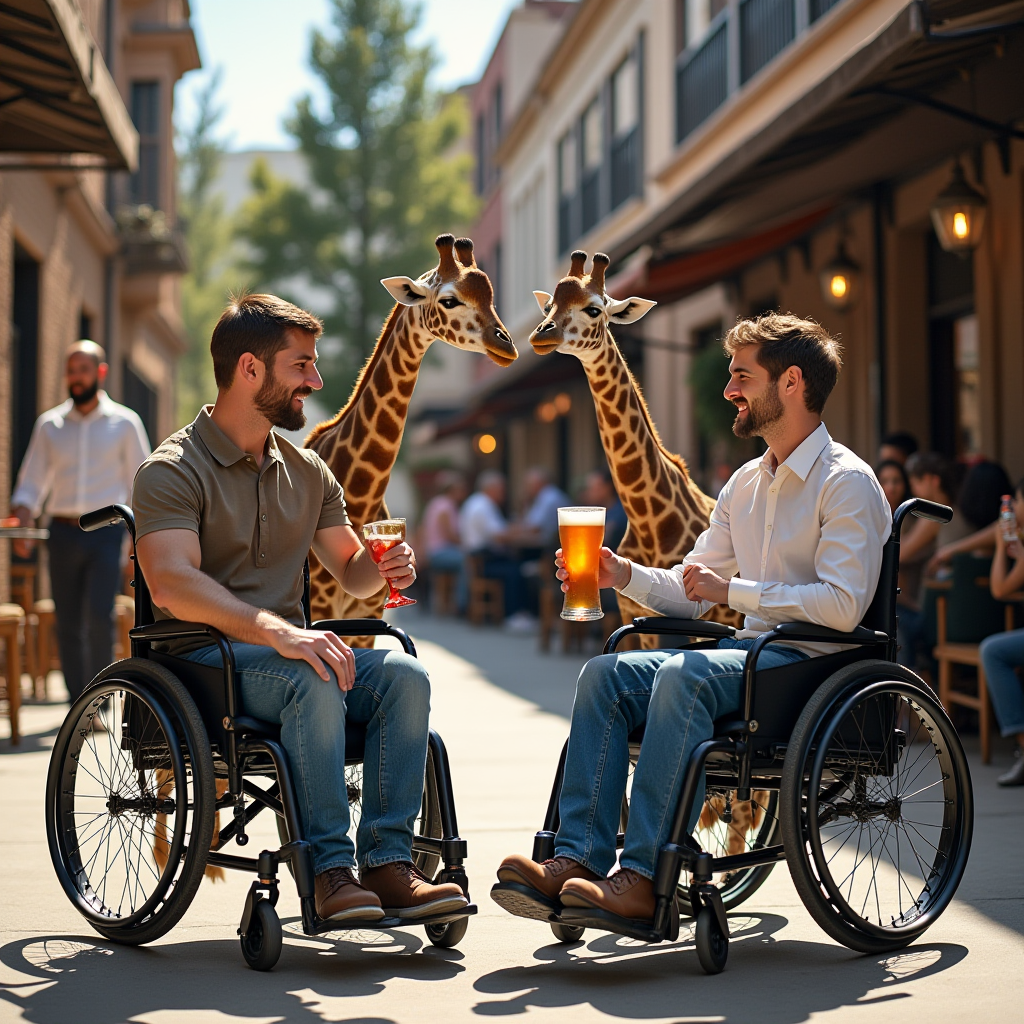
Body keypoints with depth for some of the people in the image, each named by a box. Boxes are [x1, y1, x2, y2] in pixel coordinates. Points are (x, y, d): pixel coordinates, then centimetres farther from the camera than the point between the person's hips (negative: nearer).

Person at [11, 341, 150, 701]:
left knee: (99, 618, -16)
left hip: (105, 533, -2)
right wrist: (23, 527, -6)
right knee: (67, 626, 2)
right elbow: (31, 485, 11)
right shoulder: (49, 425, 11)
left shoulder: (124, 423, 6)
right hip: (63, 533, 3)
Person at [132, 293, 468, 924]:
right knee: (314, 680, -36)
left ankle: (389, 862, -24)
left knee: (404, 675, -22)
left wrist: (384, 569, -3)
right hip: (202, 658, -6)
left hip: (288, 649, 6)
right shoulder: (173, 470, -7)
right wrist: (277, 631, -36)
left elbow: (350, 570, 23)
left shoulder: (306, 471, 16)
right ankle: (331, 869, -31)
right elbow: (172, 584, -23)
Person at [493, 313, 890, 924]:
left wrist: (734, 590, -17)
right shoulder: (746, 485, 18)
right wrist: (627, 576, 0)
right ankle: (577, 859, -22)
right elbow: (692, 594, 19)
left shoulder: (847, 482, -8)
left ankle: (643, 879, -35)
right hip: (752, 654, 8)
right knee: (606, 675, -13)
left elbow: (843, 606, -19)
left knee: (683, 677, -34)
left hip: (816, 664, -8)